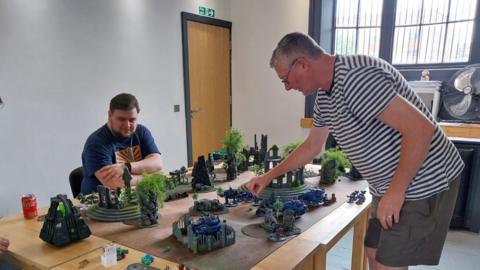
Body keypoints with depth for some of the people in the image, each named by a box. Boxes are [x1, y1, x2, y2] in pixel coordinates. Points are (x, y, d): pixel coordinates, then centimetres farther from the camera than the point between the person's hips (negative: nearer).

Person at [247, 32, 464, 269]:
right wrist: (269, 176, 18)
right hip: (391, 185, 9)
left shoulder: (357, 77, -26)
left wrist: (396, 191, -22)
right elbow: (312, 146, 16)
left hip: (423, 184, -9)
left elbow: (421, 128, -28)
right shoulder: (324, 94, 5)